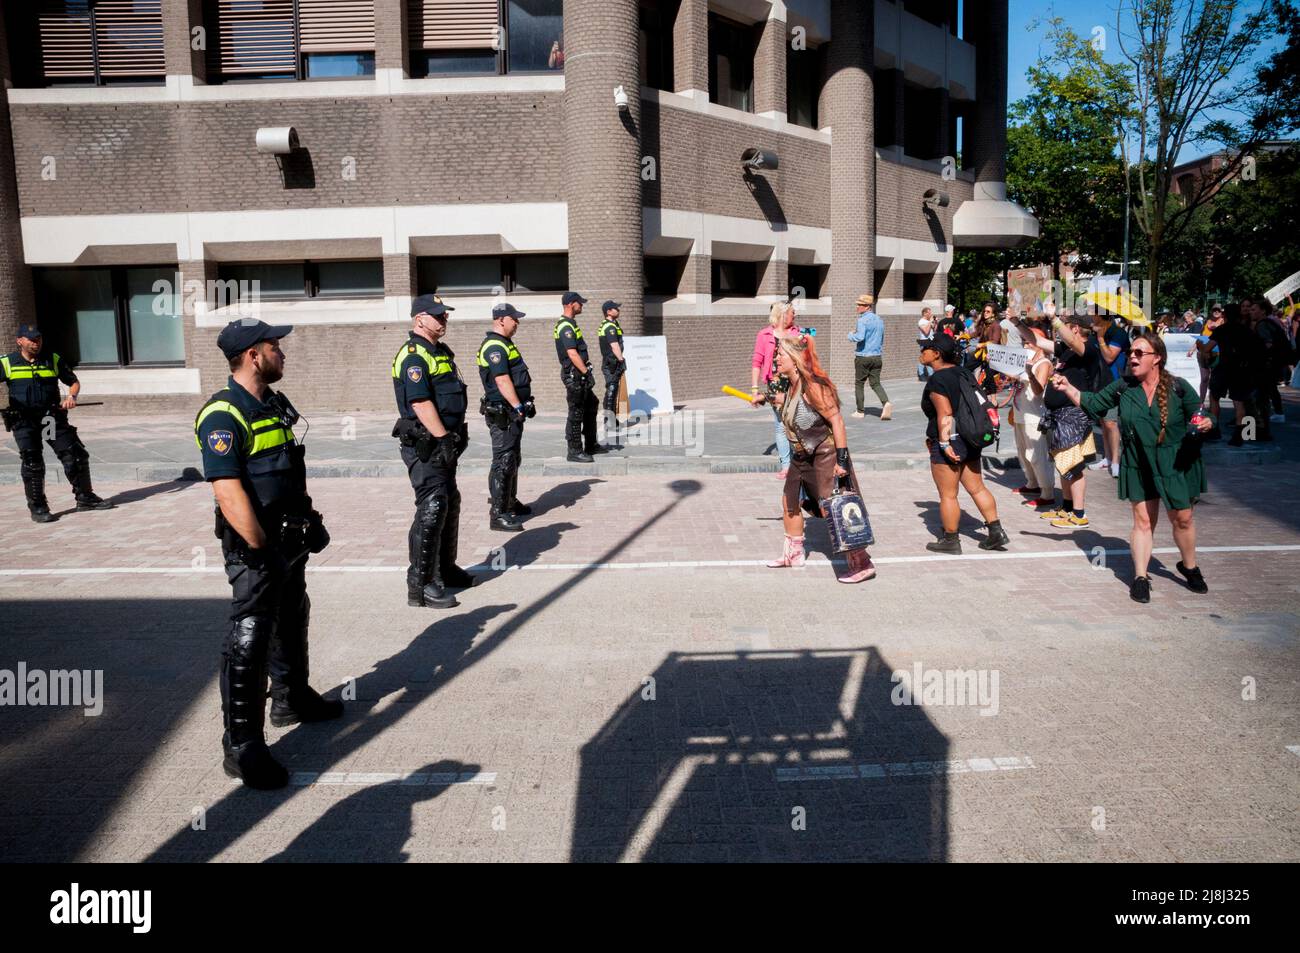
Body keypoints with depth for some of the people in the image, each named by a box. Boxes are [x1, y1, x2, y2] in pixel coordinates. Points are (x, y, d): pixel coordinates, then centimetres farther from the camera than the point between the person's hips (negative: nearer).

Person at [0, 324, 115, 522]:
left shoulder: (53, 360, 7)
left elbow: (74, 381, 13)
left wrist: (71, 396, -8)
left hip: (53, 417, 2)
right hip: (24, 421, -2)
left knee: (77, 456, 0)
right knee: (32, 464, -4)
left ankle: (85, 498, 13)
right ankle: (38, 508, 6)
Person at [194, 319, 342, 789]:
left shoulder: (275, 404, 9)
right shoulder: (224, 415, -20)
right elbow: (229, 492, -26)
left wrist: (310, 520, 15)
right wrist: (263, 550, -24)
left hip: (290, 538, 10)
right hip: (255, 547, -9)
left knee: (292, 621, 23)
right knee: (249, 643, -4)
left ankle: (292, 699, 44)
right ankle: (242, 748, 5)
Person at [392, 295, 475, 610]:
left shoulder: (442, 352, 17)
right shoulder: (413, 356, -15)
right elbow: (421, 403, -23)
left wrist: (459, 434, 16)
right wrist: (444, 439, -24)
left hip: (444, 444, 10)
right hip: (424, 445, -10)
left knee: (450, 504, 18)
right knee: (431, 510, -11)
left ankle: (445, 568, 32)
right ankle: (421, 585, -6)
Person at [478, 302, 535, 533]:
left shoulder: (504, 344, 18)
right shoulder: (495, 346, -16)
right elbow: (502, 380, -24)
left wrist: (525, 404, 22)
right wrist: (518, 407, -26)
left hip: (512, 412, 11)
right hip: (502, 414, -11)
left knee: (512, 460, 20)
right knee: (503, 463, -10)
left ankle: (510, 502, 33)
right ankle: (497, 515, -8)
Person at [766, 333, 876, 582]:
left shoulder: (812, 386, -24)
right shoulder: (794, 386, 2)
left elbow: (836, 420, -25)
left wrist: (842, 460, -27)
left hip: (825, 455, -10)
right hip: (803, 456, 10)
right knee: (790, 501, 19)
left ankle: (862, 564, 2)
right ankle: (793, 554, 37)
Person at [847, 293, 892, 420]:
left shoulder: (863, 320, -12)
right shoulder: (879, 320, 13)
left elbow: (860, 337, -25)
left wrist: (851, 334, -7)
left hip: (863, 356, -6)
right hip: (877, 357, 6)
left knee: (859, 384, 8)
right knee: (875, 383, 7)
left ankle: (860, 411, 11)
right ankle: (886, 403, -17)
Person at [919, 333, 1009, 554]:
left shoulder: (937, 380, -17)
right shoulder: (963, 372, 11)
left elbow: (945, 414, -24)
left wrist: (944, 443, -24)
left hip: (949, 444, -9)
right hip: (970, 442, 9)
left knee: (948, 495, 3)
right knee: (977, 488, 16)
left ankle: (950, 540, 12)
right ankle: (996, 532, 18)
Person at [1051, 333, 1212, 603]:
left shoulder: (1178, 388, -8)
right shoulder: (1123, 387, -2)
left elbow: (1198, 419, 0)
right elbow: (1093, 404, 6)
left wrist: (1204, 425, -23)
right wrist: (1068, 388, -6)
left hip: (1177, 465, -1)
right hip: (1139, 466, 1)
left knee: (1182, 519, 11)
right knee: (1143, 521, 3)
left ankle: (1189, 567, 34)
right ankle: (1140, 577, 11)